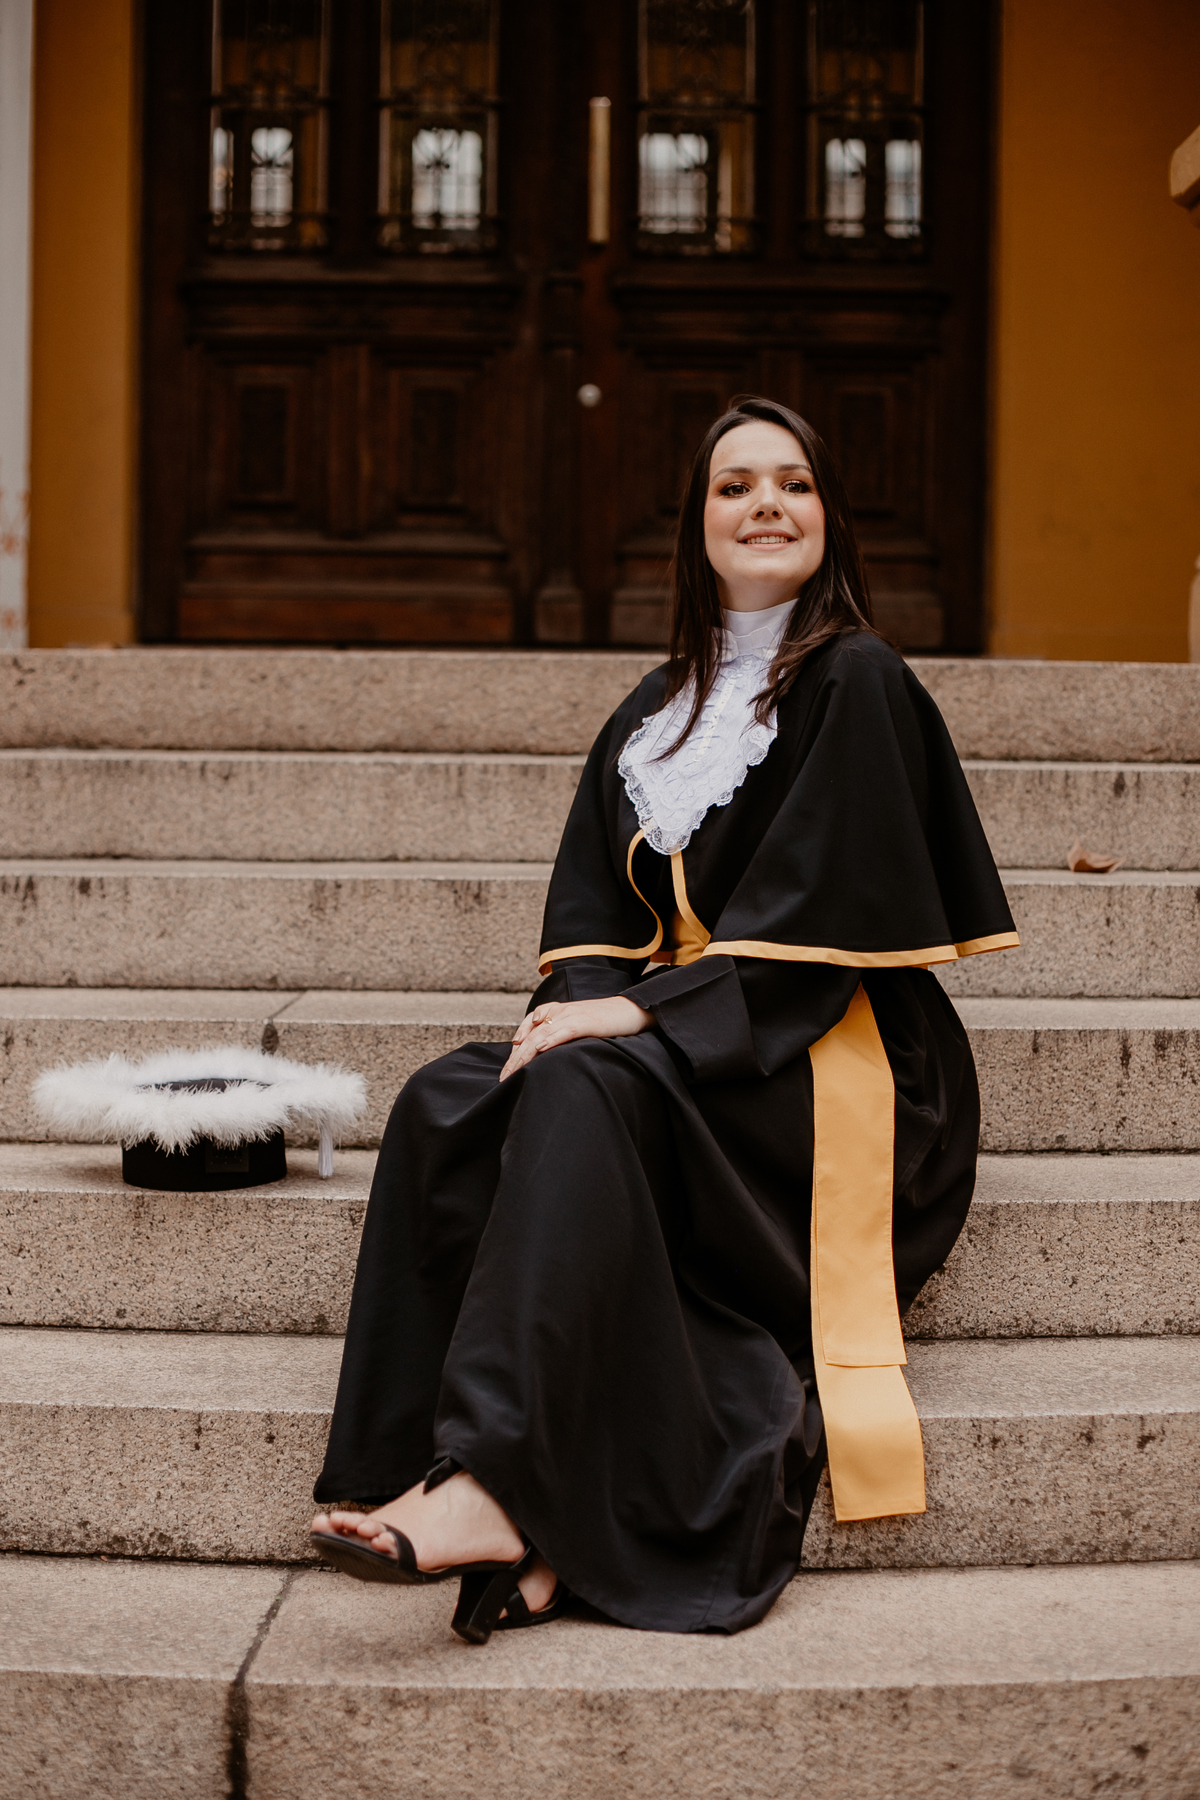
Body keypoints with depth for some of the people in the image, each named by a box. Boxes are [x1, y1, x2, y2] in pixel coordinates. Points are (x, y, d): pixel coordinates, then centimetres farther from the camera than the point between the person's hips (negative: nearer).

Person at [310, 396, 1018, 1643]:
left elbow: (816, 925, -12)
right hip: (674, 1041, 6)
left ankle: (497, 1488, -40)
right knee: (445, 1107, -20)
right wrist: (579, 998, -10)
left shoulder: (858, 686, -2)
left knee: (584, 1095, -34)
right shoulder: (657, 710, 19)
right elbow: (591, 903, 12)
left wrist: (645, 1008, -19)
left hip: (824, 1062, -6)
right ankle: (543, 1529, -29)